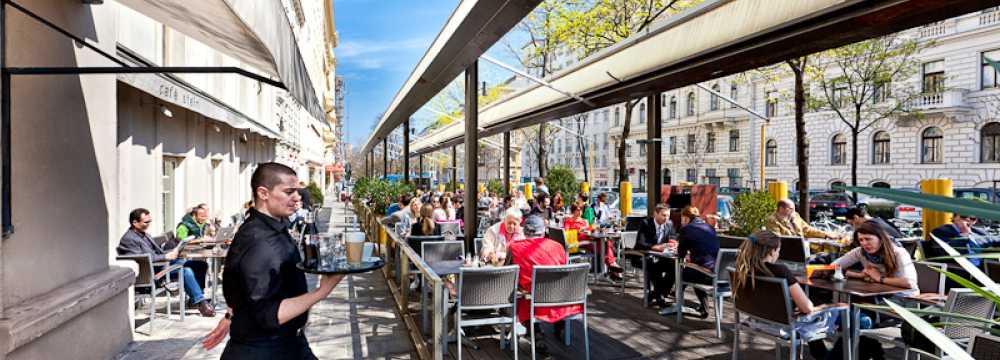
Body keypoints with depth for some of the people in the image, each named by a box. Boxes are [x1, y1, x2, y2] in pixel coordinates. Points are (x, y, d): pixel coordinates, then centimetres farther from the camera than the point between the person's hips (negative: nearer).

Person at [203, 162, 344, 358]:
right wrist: (322, 291, -34)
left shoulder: (271, 226, 3)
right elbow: (268, 315, -28)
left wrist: (231, 316, 22)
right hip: (263, 352, -8)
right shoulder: (259, 242, -27)